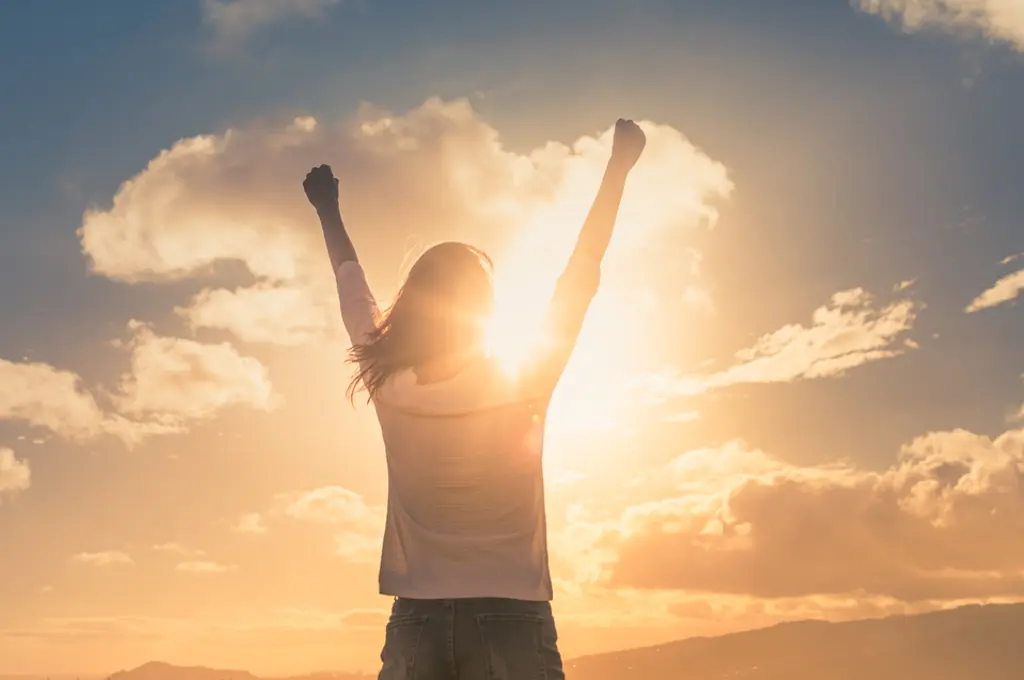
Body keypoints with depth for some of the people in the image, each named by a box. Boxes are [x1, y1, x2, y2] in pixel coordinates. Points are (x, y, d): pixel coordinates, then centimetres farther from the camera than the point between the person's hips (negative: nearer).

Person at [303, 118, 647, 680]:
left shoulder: (390, 391, -2)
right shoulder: (523, 390, -8)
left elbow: (352, 289, 14)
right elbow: (580, 277, 2)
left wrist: (328, 210, 31)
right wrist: (618, 167, 12)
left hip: (415, 625, 3)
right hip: (511, 621, -2)